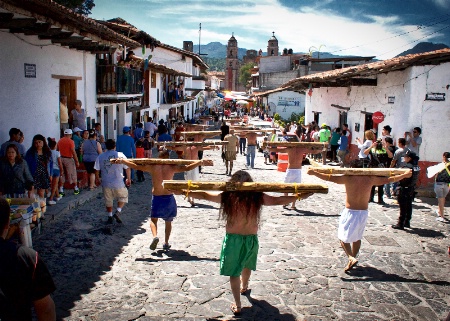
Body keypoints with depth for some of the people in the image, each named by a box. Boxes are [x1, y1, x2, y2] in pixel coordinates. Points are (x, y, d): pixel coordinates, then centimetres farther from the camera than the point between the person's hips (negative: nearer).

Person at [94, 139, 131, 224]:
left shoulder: (100, 157, -1)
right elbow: (127, 168, -4)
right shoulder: (120, 155, -7)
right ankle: (118, 212, 2)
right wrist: (128, 179, 10)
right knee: (123, 196, 19)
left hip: (106, 183, 2)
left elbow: (97, 170, 2)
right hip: (118, 183, -2)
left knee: (108, 200, 19)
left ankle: (110, 217, 25)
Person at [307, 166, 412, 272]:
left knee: (343, 237, 7)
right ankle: (353, 258, 31)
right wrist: (405, 175, 23)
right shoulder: (371, 179, -3)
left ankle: (351, 258, -11)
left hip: (350, 212, -4)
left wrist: (314, 173, -12)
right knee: (357, 238, 20)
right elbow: (389, 179, 8)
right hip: (364, 212, 4)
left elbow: (330, 178, -18)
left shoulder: (348, 178, -15)